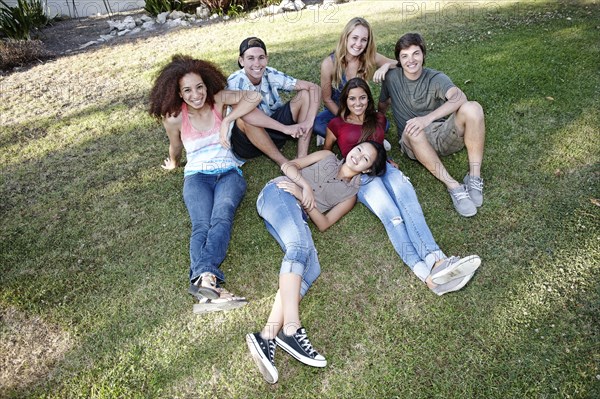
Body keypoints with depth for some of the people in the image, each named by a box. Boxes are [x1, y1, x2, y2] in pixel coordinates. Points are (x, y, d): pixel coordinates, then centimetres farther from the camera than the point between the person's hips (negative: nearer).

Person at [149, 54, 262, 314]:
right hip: (197, 175, 0)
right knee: (202, 226, -30)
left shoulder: (218, 100, 1)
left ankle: (204, 280, -53)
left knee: (221, 218, -32)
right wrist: (173, 165, 33)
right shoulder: (175, 118, 0)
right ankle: (210, 281, -54)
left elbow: (254, 97, -7)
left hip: (229, 171, 0)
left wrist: (226, 120, -13)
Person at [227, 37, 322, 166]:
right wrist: (285, 128, -41)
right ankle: (284, 163, -21)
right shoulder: (235, 82, -19)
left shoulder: (272, 75, -9)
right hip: (248, 140, -4)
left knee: (305, 94, -10)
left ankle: (302, 158, -21)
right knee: (244, 119, -37)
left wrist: (309, 121, -26)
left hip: (274, 130, 4)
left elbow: (314, 87, -11)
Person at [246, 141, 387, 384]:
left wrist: (303, 198, -11)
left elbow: (324, 224, 5)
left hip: (295, 212, 3)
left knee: (310, 267, -27)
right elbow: (288, 166, 11)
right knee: (301, 245, -33)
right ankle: (291, 329, -44)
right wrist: (307, 185, -8)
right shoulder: (327, 157, 21)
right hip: (277, 193, -2)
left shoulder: (350, 195, 19)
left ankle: (268, 336, -38)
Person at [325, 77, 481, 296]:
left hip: (384, 167, 4)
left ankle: (436, 261, -55)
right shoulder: (337, 124, 17)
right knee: (391, 215, -34)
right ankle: (426, 274, -54)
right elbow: (325, 152, 24)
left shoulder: (378, 119, 26)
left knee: (409, 204, -34)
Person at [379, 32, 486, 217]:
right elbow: (382, 105, 17)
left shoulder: (436, 78, -7)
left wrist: (428, 118, -42)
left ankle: (474, 177, -24)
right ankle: (453, 186, -34)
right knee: (413, 130, -38)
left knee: (472, 108, -29)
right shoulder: (392, 77, 0)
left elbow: (459, 97, -28)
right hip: (416, 143, 0)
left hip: (443, 136, 0)